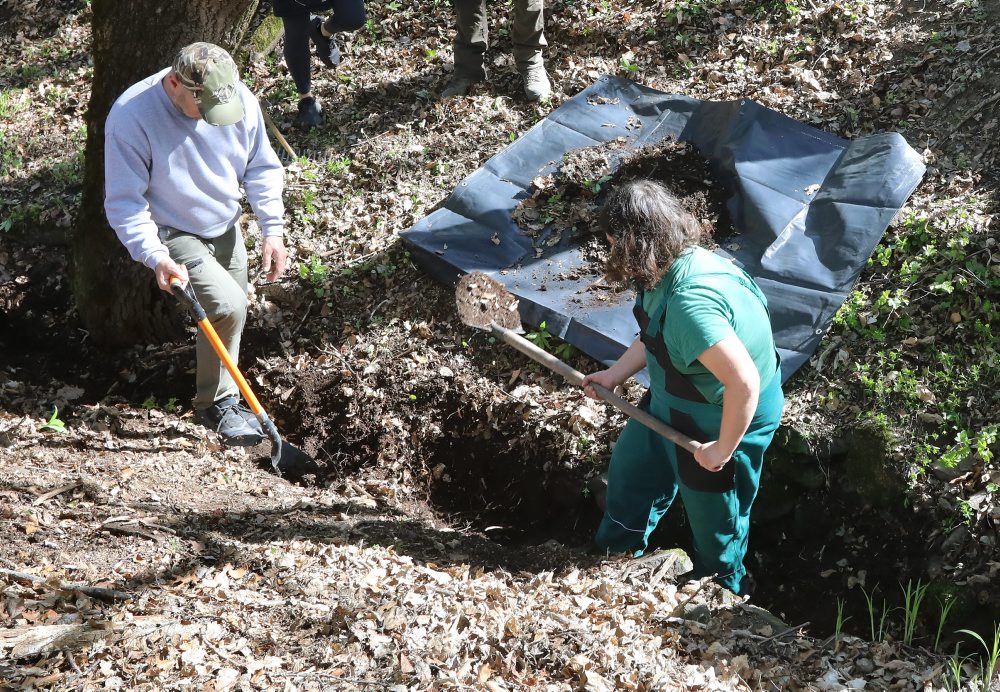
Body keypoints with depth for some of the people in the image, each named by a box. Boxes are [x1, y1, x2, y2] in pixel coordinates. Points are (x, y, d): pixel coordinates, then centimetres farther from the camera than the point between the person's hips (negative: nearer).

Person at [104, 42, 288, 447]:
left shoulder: (239, 98, -16)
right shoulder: (131, 117, -29)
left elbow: (262, 168, -2)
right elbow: (124, 202, -24)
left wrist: (273, 231, -9)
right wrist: (156, 258, -35)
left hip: (226, 229, 6)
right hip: (173, 236, -6)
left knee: (228, 317, 19)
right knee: (228, 306, -22)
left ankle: (221, 397, 45)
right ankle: (216, 402, 0)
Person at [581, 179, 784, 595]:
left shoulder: (691, 302, -40)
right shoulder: (670, 268, -10)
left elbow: (744, 382, -42)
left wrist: (723, 450, -29)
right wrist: (615, 374, 7)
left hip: (724, 419, -10)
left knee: (714, 515, 16)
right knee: (631, 466, 27)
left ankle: (725, 590, 44)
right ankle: (616, 550, 53)